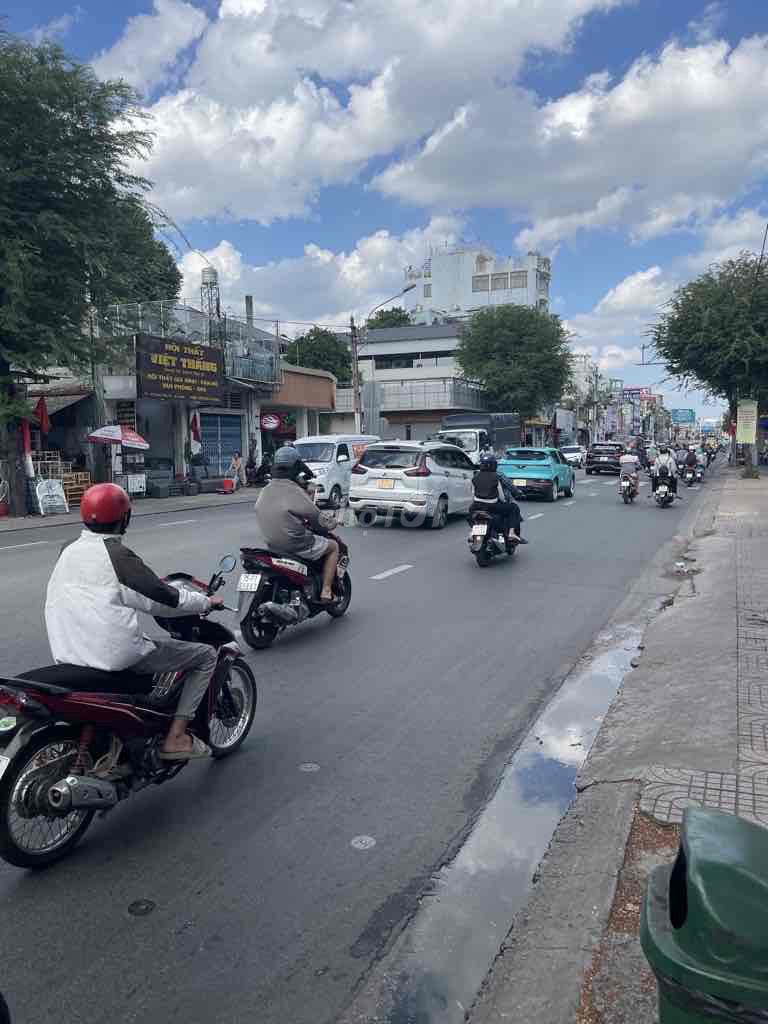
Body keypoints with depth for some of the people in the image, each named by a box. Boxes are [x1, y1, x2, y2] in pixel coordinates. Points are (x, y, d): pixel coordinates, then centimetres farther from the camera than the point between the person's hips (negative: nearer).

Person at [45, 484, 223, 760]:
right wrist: (207, 602, 5)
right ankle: (176, 737, -3)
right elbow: (164, 600, -11)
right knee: (206, 655, 3)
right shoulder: (118, 555, -13)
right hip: (117, 654, -8)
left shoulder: (68, 552, 8)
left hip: (67, 654, 8)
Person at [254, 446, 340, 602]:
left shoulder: (264, 492, 4)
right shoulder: (295, 492, -17)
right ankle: (326, 591, 4)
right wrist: (330, 517, 11)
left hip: (272, 545, 8)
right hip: (296, 545, -8)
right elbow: (319, 520, -13)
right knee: (333, 546, 13)